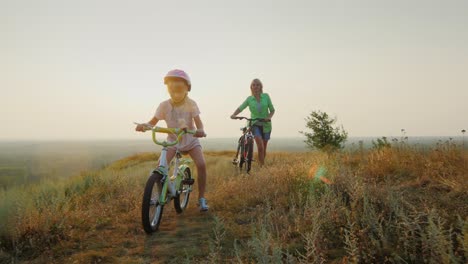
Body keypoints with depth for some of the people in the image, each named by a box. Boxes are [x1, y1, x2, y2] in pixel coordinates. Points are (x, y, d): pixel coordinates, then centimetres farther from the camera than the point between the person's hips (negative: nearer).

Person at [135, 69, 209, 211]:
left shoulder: (191, 104, -12)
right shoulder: (164, 105, -9)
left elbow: (198, 121, -20)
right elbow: (153, 121, -7)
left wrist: (200, 130, -43)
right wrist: (144, 125, -30)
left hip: (190, 140, -1)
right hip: (172, 140, 1)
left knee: (201, 164, -22)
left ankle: (201, 198, -7)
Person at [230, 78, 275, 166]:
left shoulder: (266, 96, -2)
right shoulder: (249, 99, -1)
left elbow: (272, 110, 1)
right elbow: (240, 108, -4)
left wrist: (269, 117, -19)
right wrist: (234, 114, -24)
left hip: (265, 125, 1)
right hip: (255, 124, -1)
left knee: (264, 148, 9)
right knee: (260, 147, -20)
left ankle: (263, 166, 27)